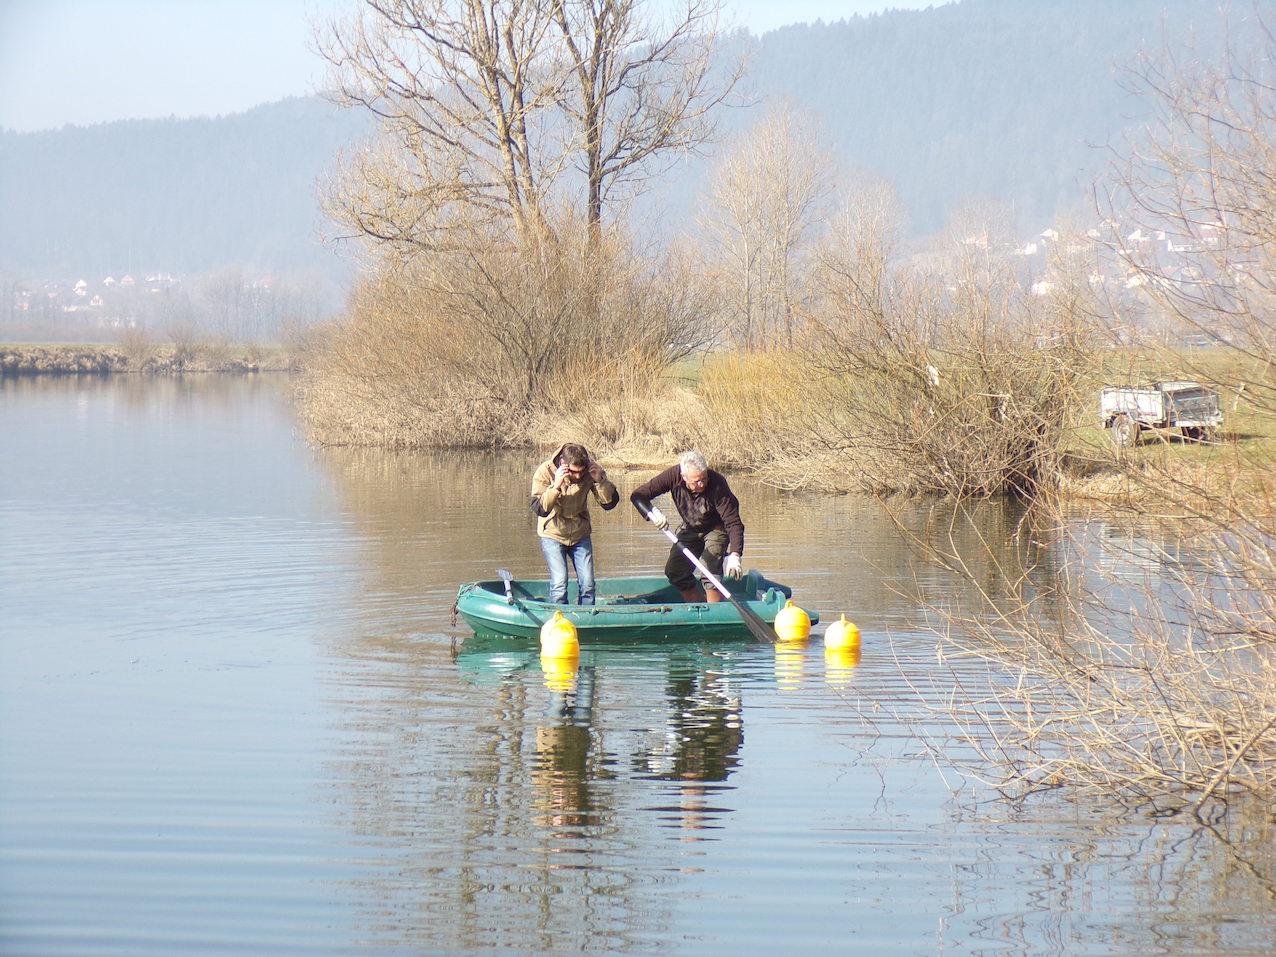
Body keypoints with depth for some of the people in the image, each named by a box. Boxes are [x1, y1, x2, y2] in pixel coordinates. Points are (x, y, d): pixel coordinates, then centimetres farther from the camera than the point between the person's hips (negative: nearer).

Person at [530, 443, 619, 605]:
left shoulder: (591, 471, -12)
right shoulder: (544, 472, -18)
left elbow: (609, 503, -11)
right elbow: (540, 509, -26)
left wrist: (600, 481, -27)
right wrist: (555, 486, -39)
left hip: (580, 535, 3)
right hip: (553, 535, -3)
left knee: (587, 584, -1)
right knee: (559, 583, -15)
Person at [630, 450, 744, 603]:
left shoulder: (717, 483, -34)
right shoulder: (673, 476, -26)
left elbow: (733, 522, -36)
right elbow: (638, 495, -22)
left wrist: (734, 556, -48)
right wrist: (652, 512, -43)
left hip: (716, 529, -4)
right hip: (690, 530, 5)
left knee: (710, 571, -23)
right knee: (674, 571, 0)